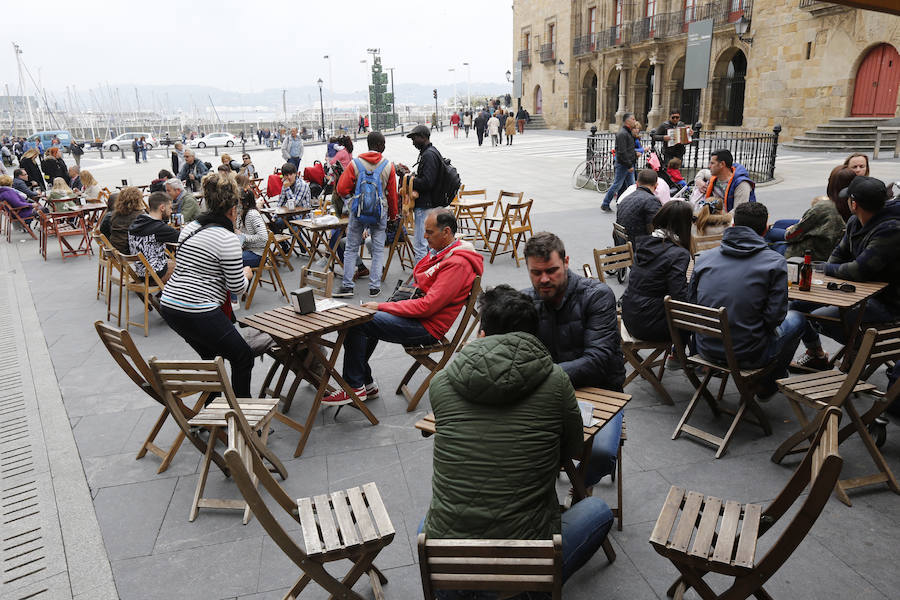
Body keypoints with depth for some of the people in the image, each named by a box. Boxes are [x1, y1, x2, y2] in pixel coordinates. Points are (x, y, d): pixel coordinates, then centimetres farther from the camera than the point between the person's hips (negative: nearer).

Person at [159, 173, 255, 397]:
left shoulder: (189, 228, 12)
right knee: (242, 357, 7)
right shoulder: (227, 239, -13)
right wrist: (246, 274, 11)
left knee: (209, 355, 28)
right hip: (198, 312, -9)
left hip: (168, 304, 9)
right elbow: (237, 288, -10)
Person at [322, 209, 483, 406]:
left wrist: (381, 306, -18)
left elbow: (427, 306, -24)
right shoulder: (441, 252, 12)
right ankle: (366, 383, 14)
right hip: (416, 314, 10)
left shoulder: (457, 264, -20)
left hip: (426, 327, -10)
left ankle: (355, 388, -2)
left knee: (355, 324, -15)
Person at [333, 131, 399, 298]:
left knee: (351, 248, 9)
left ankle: (347, 285, 7)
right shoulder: (388, 166, -2)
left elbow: (342, 189, -6)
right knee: (378, 249, 8)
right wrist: (393, 214, 16)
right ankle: (374, 287, 7)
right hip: (380, 211, 0)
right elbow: (392, 193, 3)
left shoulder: (355, 164, -3)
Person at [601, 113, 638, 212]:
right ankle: (605, 204, 5)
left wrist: (635, 154, 13)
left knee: (631, 185, 10)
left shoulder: (629, 132, 16)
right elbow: (622, 152, -22)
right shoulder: (622, 134, -16)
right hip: (622, 164, -10)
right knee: (617, 185, -4)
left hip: (629, 164, 10)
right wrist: (629, 165, -22)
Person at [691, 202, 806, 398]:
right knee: (797, 318, 25)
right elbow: (774, 317, -12)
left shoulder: (703, 258, 0)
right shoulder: (775, 262, -10)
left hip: (706, 350, 5)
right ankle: (768, 385, 35)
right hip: (747, 355, -5)